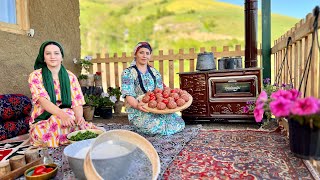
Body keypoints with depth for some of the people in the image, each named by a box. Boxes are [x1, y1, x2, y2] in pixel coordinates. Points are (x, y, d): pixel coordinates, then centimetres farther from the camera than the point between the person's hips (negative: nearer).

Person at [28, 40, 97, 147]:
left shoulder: (70, 77, 5)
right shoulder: (35, 76, -2)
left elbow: (77, 103, -3)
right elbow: (43, 100, -19)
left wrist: (79, 117, -27)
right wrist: (62, 114, -38)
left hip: (69, 117, 2)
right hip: (42, 121, -1)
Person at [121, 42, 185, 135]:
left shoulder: (155, 72, 15)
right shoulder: (128, 73, -2)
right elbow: (128, 95, -12)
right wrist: (137, 105, -33)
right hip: (137, 112, -4)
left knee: (179, 122, -16)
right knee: (155, 126, -32)